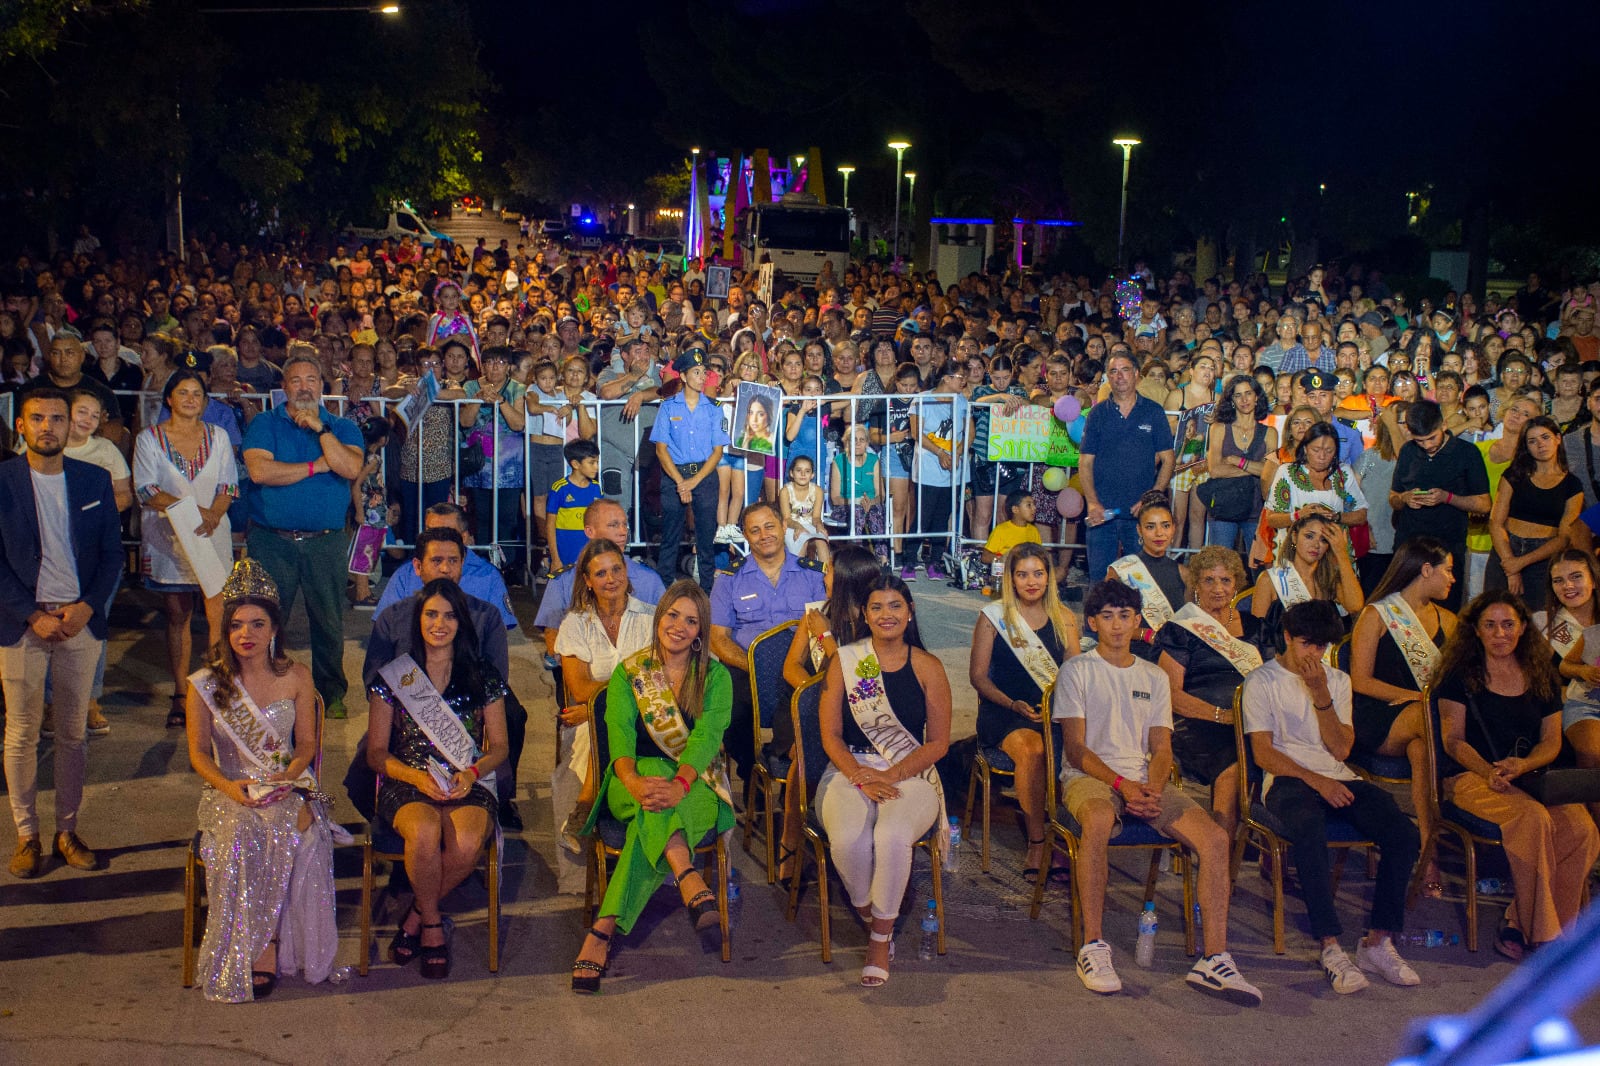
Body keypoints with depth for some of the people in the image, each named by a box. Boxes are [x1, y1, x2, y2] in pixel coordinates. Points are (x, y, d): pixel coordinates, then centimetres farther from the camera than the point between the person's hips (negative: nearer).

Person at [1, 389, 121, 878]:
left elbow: (112, 553, 7)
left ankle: (67, 830, 17)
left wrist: (86, 607, -6)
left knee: (73, 732, 8)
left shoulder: (95, 480, 6)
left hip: (81, 620, 2)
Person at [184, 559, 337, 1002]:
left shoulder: (296, 678, 3)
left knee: (288, 832, -34)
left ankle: (264, 945, -22)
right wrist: (228, 786, -15)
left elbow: (306, 744, 8)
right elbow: (198, 752, 3)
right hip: (228, 791, 0)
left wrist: (289, 775, -14)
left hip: (286, 788, 0)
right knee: (243, 837, -34)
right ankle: (263, 947, -24)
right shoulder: (205, 684, 1)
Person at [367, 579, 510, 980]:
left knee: (467, 843, -33)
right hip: (407, 784, -1)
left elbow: (498, 745, 12)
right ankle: (432, 925, -10)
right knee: (425, 831, -36)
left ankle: (417, 916, -5)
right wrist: (417, 776, -13)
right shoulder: (392, 676, 8)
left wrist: (472, 772, -10)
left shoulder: (483, 676, 10)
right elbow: (376, 753, 6)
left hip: (469, 786, 1)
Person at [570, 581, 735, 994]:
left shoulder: (716, 677, 7)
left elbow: (707, 737, -12)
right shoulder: (628, 673, 9)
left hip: (696, 788, 0)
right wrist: (634, 781, -31)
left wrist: (679, 784, -33)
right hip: (636, 780, 0)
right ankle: (690, 880, -55)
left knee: (651, 819, -36)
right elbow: (620, 734, -8)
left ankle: (602, 931, -47)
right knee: (654, 770, -38)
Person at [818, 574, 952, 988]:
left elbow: (938, 742, 3)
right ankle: (868, 917, -1)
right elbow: (830, 735, 3)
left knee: (893, 835, -33)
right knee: (847, 838, -32)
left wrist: (892, 775, -12)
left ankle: (881, 937, -11)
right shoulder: (845, 661, 5)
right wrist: (861, 778, -13)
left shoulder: (927, 667, 5)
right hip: (851, 769, 1)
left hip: (911, 773, 0)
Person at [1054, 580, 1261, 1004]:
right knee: (1099, 820, -41)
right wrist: (1122, 784, -18)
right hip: (1088, 776, -4)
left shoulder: (1155, 678, 19)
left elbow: (1161, 749, 11)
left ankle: (1214, 960, -20)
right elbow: (1075, 748, -3)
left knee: (1216, 838, -20)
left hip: (1145, 778, 4)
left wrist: (1152, 788, -12)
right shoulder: (1077, 671, 6)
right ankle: (1092, 945, -31)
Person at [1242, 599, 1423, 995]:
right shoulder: (1262, 681, 5)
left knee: (1404, 833, -22)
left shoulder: (1338, 680, 17)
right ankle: (1331, 947, -35)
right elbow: (1263, 753, -4)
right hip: (1287, 779, -5)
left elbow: (1341, 749, 5)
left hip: (1337, 777, 5)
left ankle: (1378, 941, -15)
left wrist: (1321, 696, -7)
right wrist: (1317, 781, -15)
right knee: (1310, 829, -39)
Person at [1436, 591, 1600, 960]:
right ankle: (1541, 937, -22)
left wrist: (1521, 766, -11)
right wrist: (1489, 772, -19)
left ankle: (1519, 926, -18)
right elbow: (1453, 740, -1)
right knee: (1533, 819, -34)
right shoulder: (1460, 676, 4)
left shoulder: (1544, 678, 14)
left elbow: (1551, 742, 10)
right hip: (1472, 778, -4)